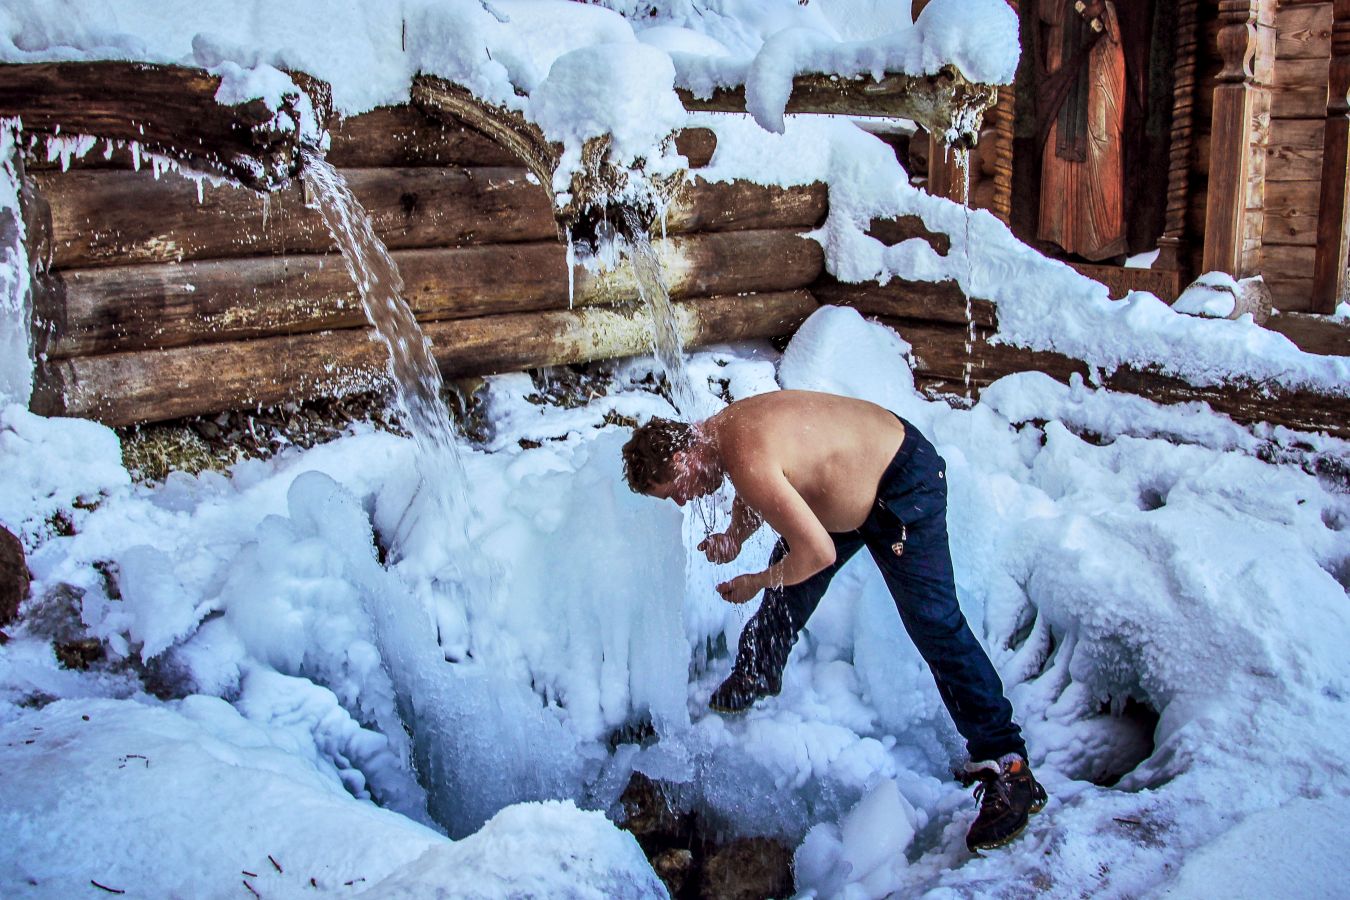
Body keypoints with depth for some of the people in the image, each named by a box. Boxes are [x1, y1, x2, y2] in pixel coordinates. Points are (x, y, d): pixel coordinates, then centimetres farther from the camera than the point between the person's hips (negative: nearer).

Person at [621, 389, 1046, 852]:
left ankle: (1007, 766, -5)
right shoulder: (721, 430, -4)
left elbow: (818, 553, -31)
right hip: (852, 486, 10)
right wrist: (733, 537, -3)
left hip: (904, 483, -10)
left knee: (934, 624, -11)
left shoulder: (748, 461, -33)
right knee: (785, 594, 17)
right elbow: (756, 496, 16)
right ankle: (752, 683, 41)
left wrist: (753, 583, -15)